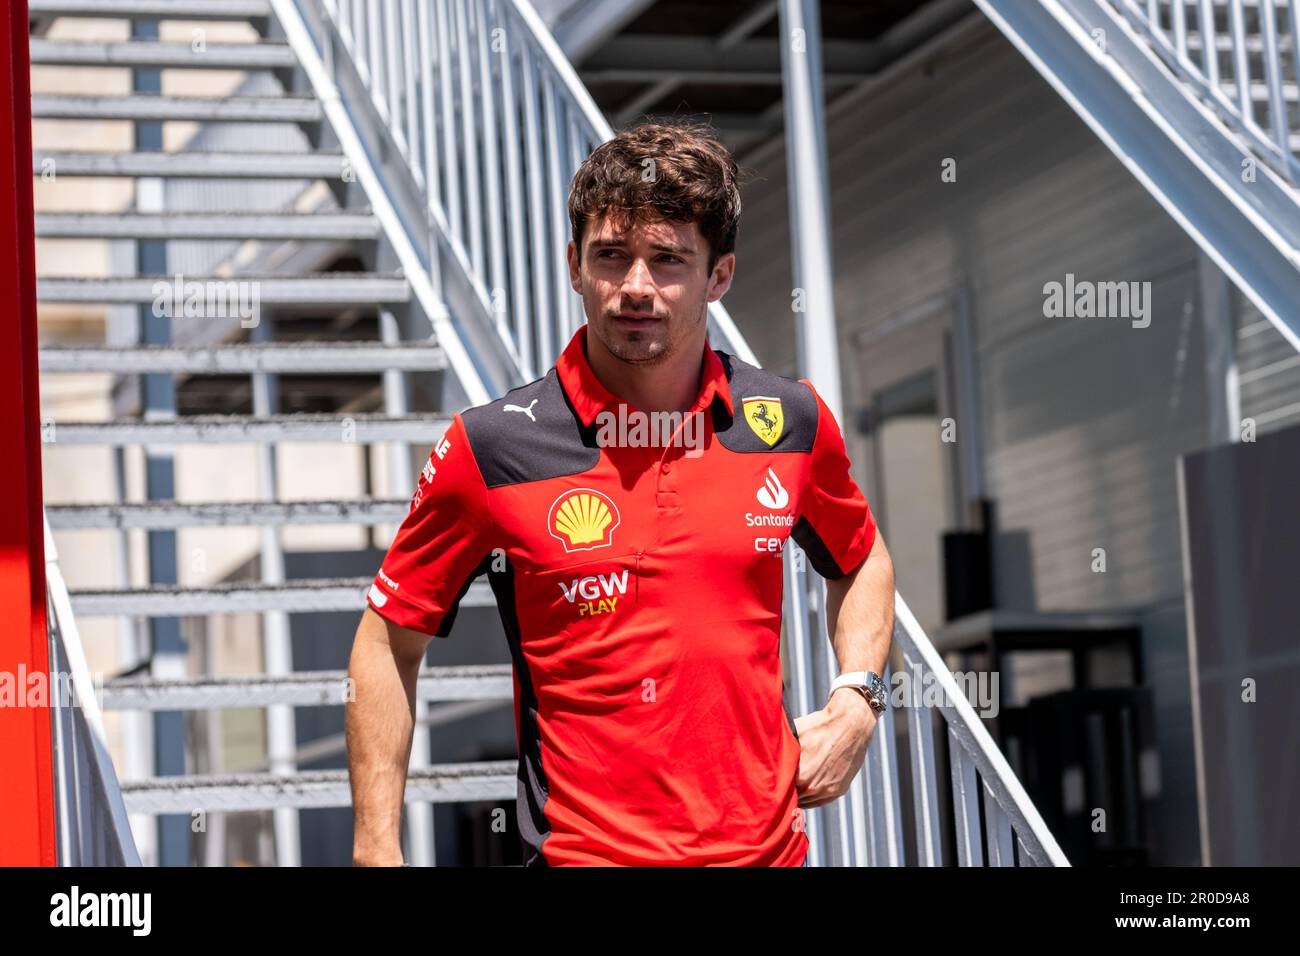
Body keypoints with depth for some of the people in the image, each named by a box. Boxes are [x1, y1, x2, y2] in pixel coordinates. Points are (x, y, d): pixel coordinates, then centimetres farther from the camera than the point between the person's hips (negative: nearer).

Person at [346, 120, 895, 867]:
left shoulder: (793, 422, -1)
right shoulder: (492, 447, -10)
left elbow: (862, 560, 19)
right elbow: (389, 643, -2)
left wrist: (857, 703, 3)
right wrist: (377, 847, -7)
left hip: (770, 846, 3)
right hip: (585, 850, -3)